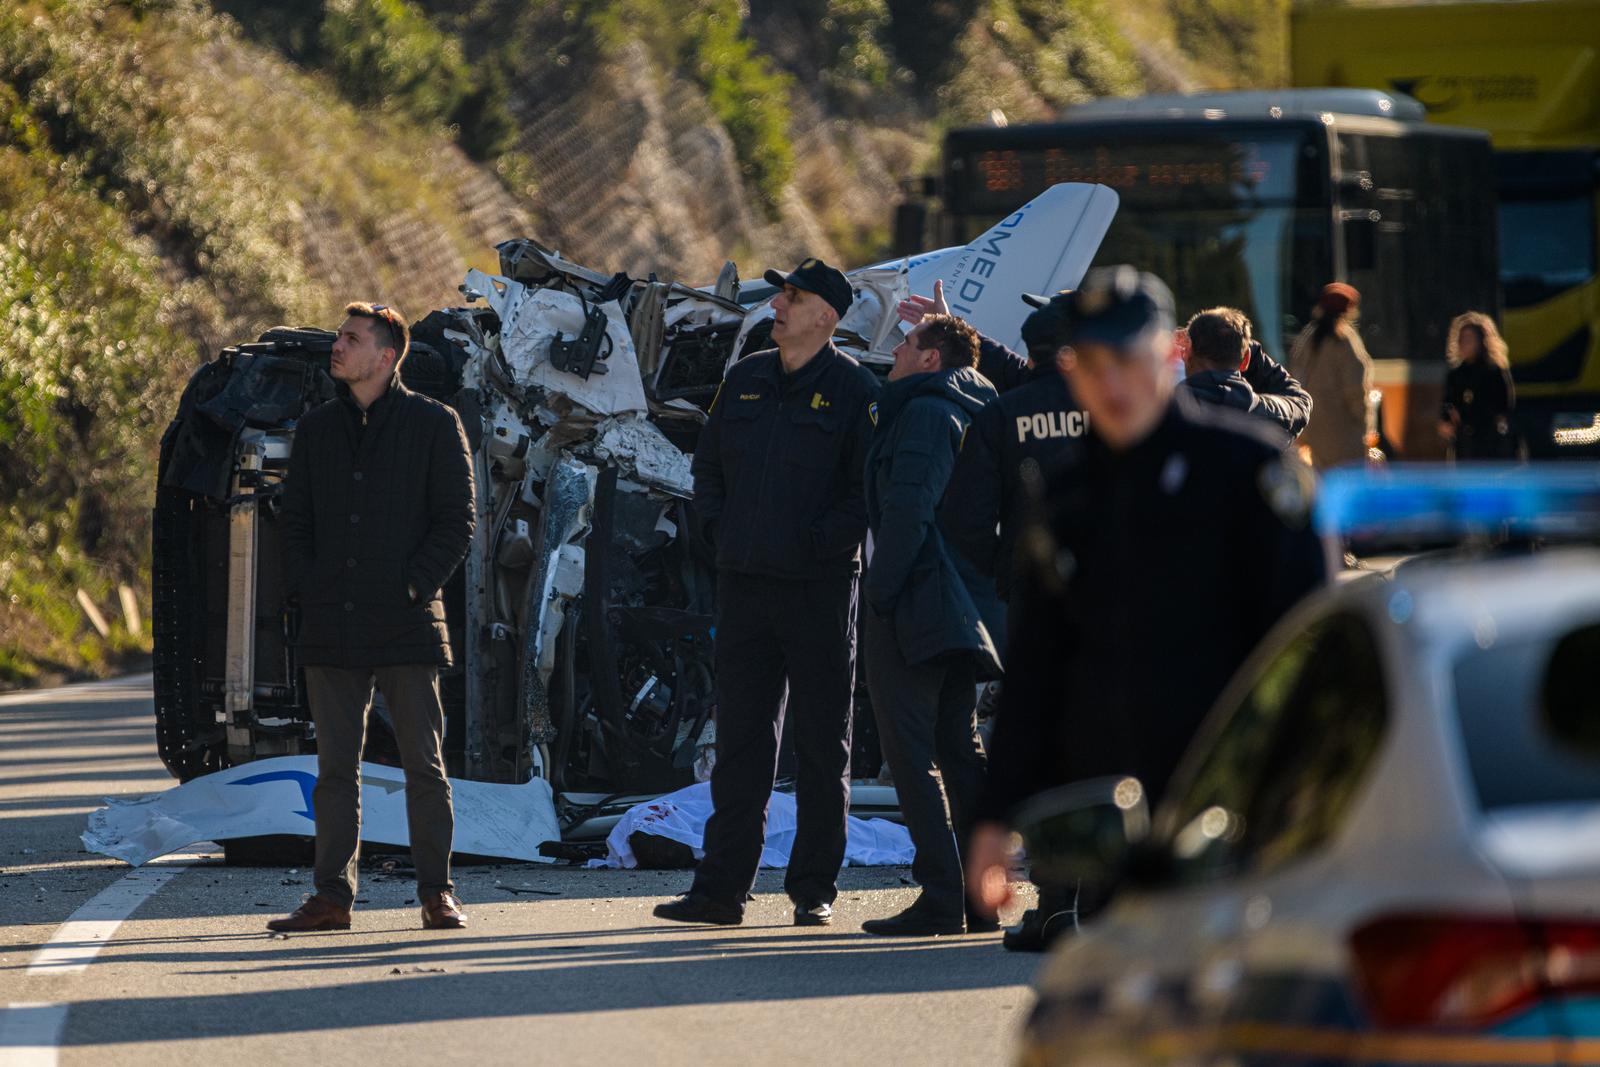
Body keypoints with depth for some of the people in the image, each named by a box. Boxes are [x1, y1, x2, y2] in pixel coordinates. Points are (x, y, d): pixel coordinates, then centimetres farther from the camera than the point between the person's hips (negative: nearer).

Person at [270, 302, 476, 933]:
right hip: (330, 627, 4)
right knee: (335, 767, 6)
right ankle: (333, 895, 9)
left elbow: (458, 520, 0)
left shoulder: (433, 426, 0)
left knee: (423, 763, 0)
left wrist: (415, 585, -9)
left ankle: (437, 892, 6)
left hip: (406, 622, -4)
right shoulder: (316, 430, 13)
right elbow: (295, 519, 15)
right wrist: (304, 587, 0)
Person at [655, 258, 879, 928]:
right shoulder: (745, 380, 12)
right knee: (739, 739, 5)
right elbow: (707, 463, 21)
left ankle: (814, 890, 7)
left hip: (820, 588, -5)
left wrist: (822, 540, -15)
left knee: (822, 742, 2)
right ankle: (722, 889, 6)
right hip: (745, 583, 5)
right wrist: (719, 527, 7)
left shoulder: (854, 389, -5)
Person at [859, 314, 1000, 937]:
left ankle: (941, 899, -13)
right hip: (961, 611, 10)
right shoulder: (971, 414, 19)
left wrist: (881, 589, -17)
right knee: (960, 750, 14)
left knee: (910, 751, -8)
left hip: (914, 604, -9)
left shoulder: (922, 412, -9)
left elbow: (908, 508, -20)